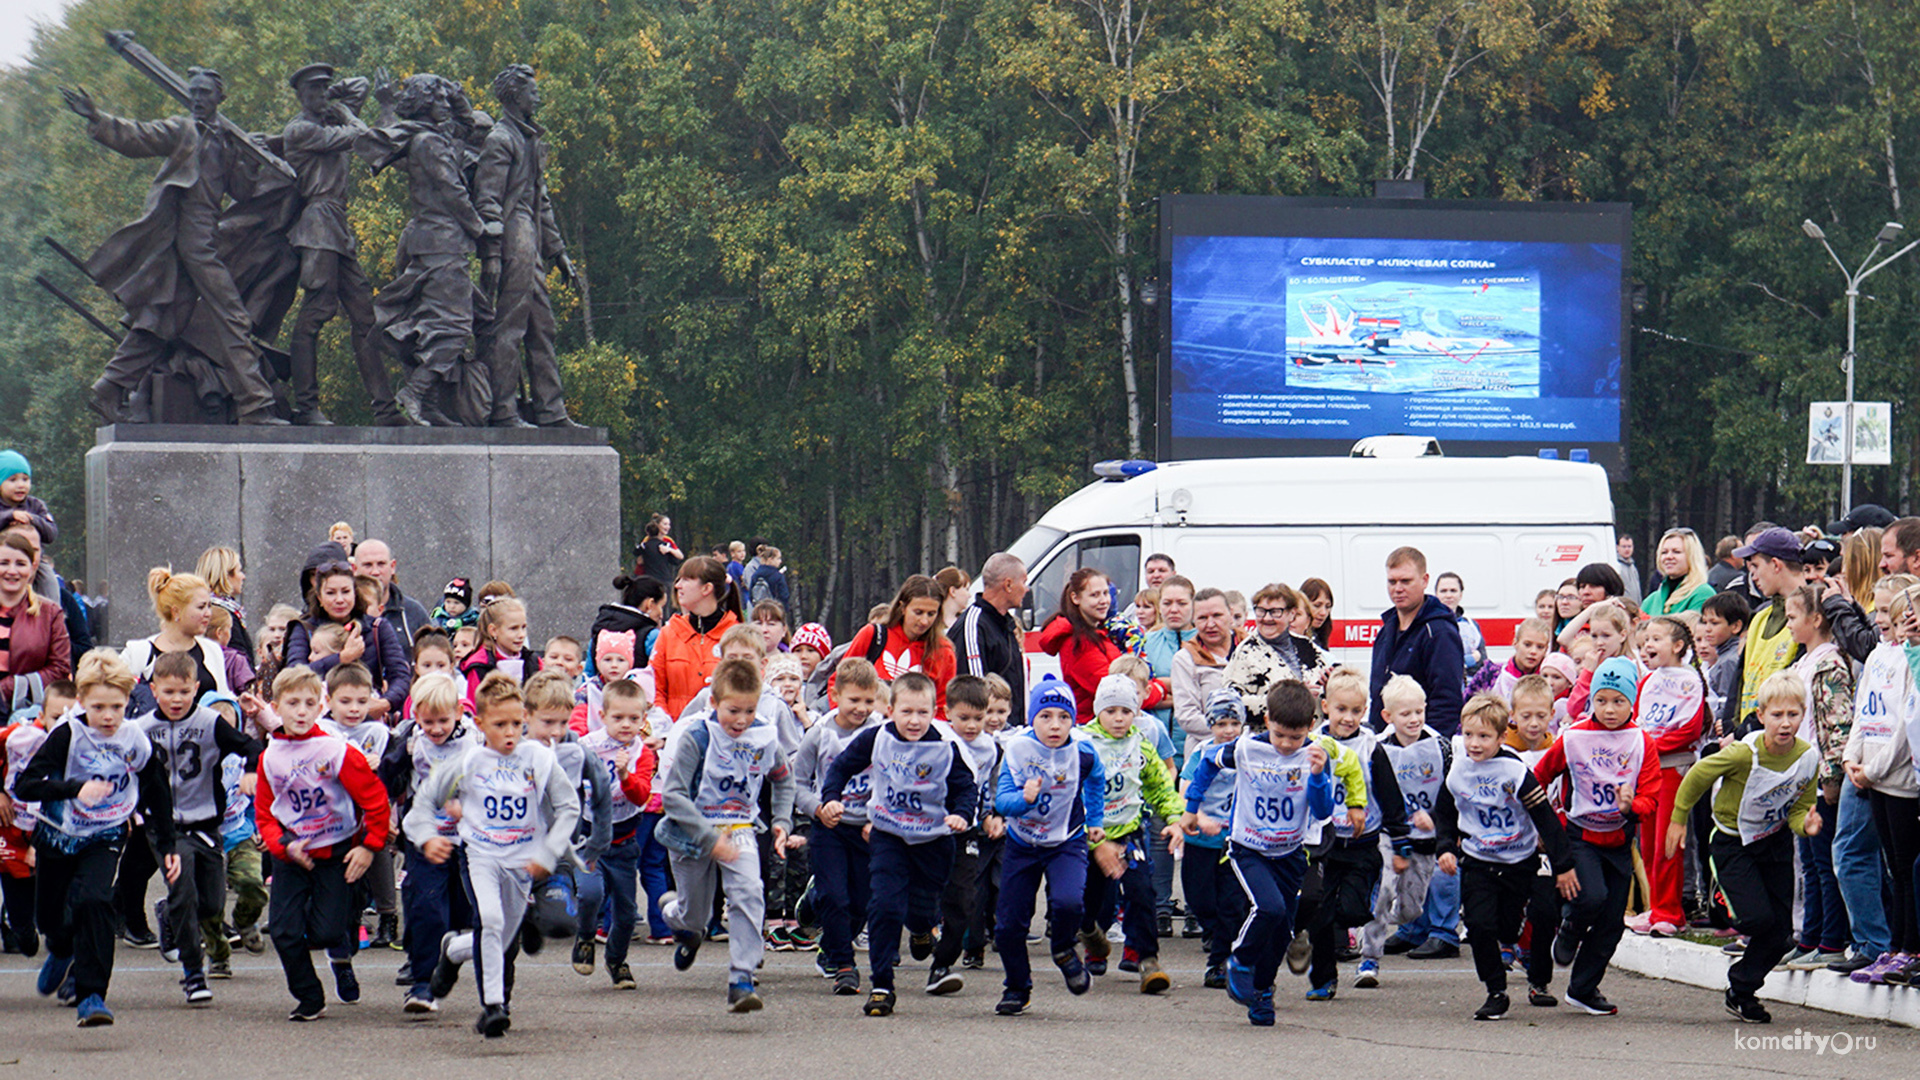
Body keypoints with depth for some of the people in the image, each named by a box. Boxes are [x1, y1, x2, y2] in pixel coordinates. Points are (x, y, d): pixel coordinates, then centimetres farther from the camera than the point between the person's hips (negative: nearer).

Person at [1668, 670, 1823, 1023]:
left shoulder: (1809, 758, -14)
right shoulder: (1744, 754, -28)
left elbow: (1800, 808, 0)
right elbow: (1698, 776, -12)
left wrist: (1805, 823, -23)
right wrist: (1678, 820, -3)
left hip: (1776, 841, 5)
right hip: (1733, 844, -5)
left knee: (1781, 934, 4)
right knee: (1758, 918, -21)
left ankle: (1741, 991, 24)